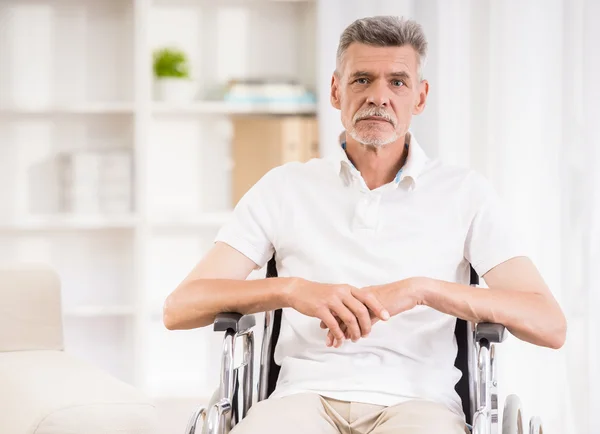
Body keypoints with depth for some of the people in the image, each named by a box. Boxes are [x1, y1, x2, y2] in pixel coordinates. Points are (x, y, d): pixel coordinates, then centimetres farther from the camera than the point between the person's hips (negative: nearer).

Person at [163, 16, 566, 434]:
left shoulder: (466, 192, 12)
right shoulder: (285, 188, 14)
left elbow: (550, 325, 1)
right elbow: (180, 308, 5)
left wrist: (421, 289, -13)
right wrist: (295, 289, -13)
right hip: (307, 396, 0)